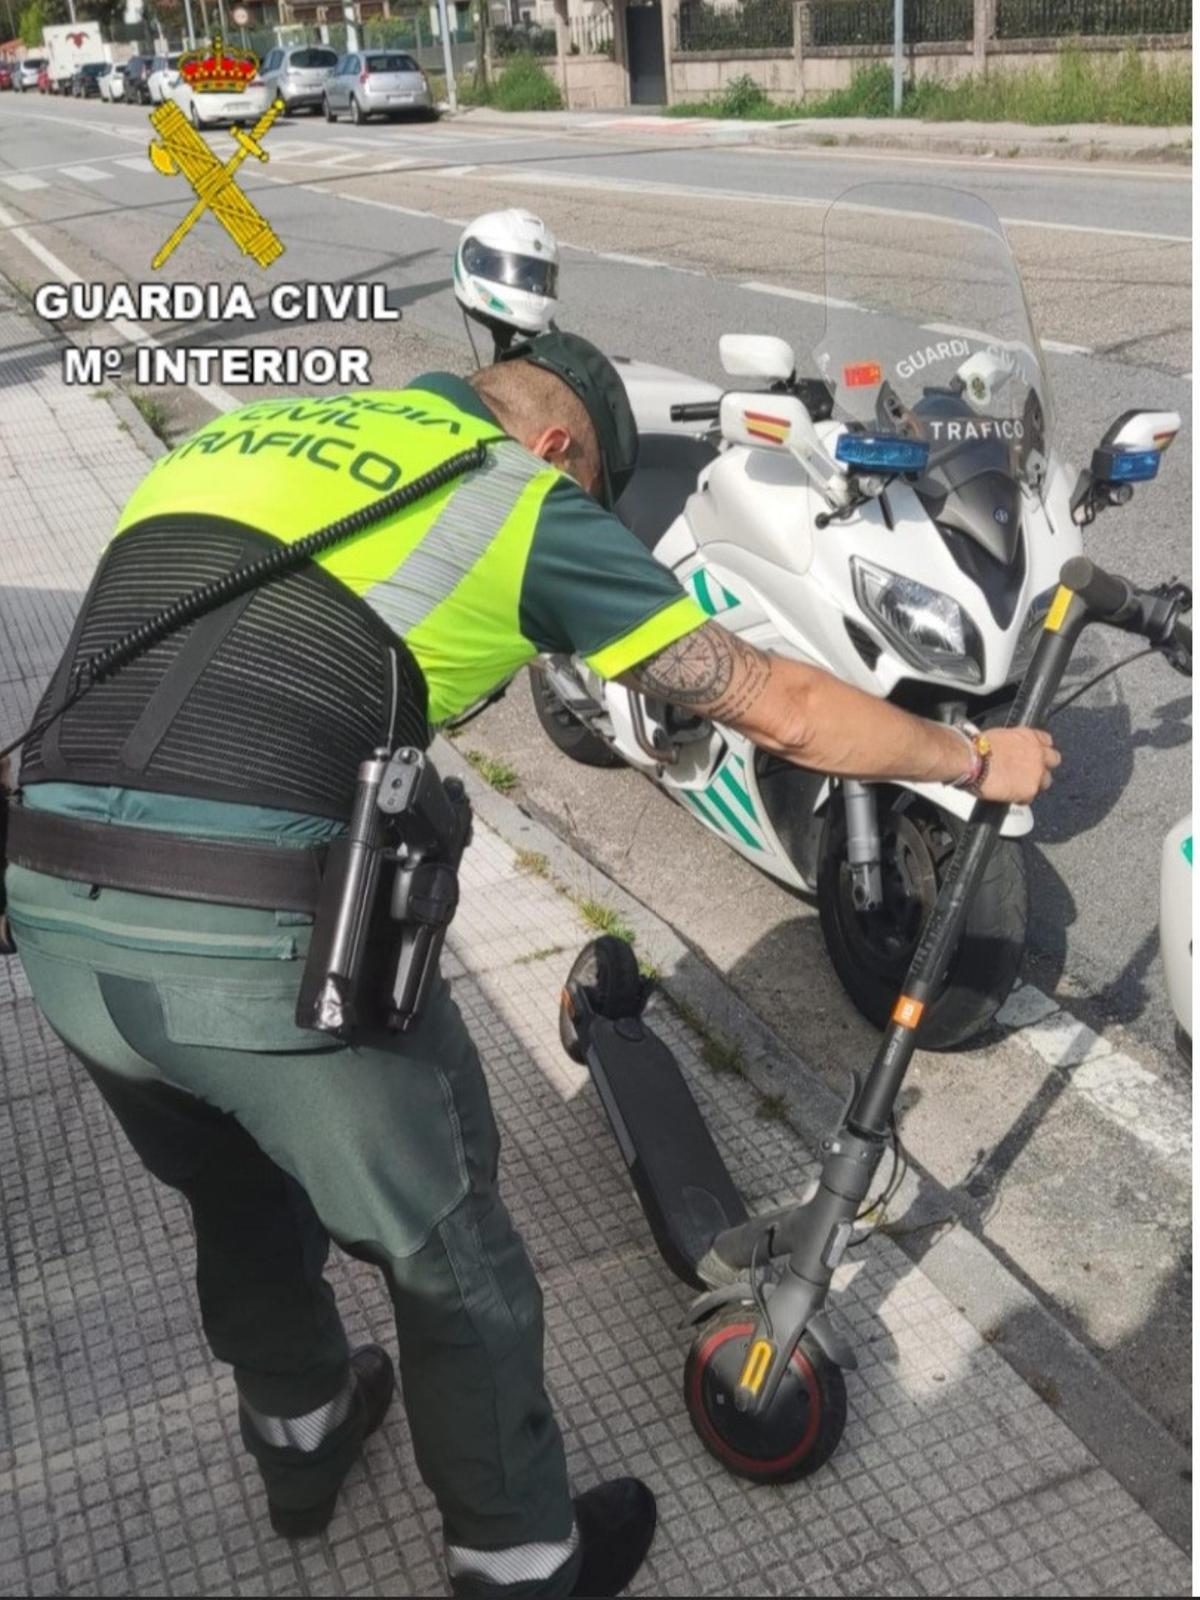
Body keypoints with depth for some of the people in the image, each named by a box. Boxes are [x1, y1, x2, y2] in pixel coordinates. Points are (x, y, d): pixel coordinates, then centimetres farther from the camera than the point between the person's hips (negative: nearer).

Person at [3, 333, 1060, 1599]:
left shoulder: (238, 436, 23)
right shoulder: (522, 492, 6)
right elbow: (780, 706, 9)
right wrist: (978, 760, 24)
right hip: (264, 929, -6)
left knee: (237, 1205, 31)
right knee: (446, 1253, 18)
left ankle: (300, 1439, 55)